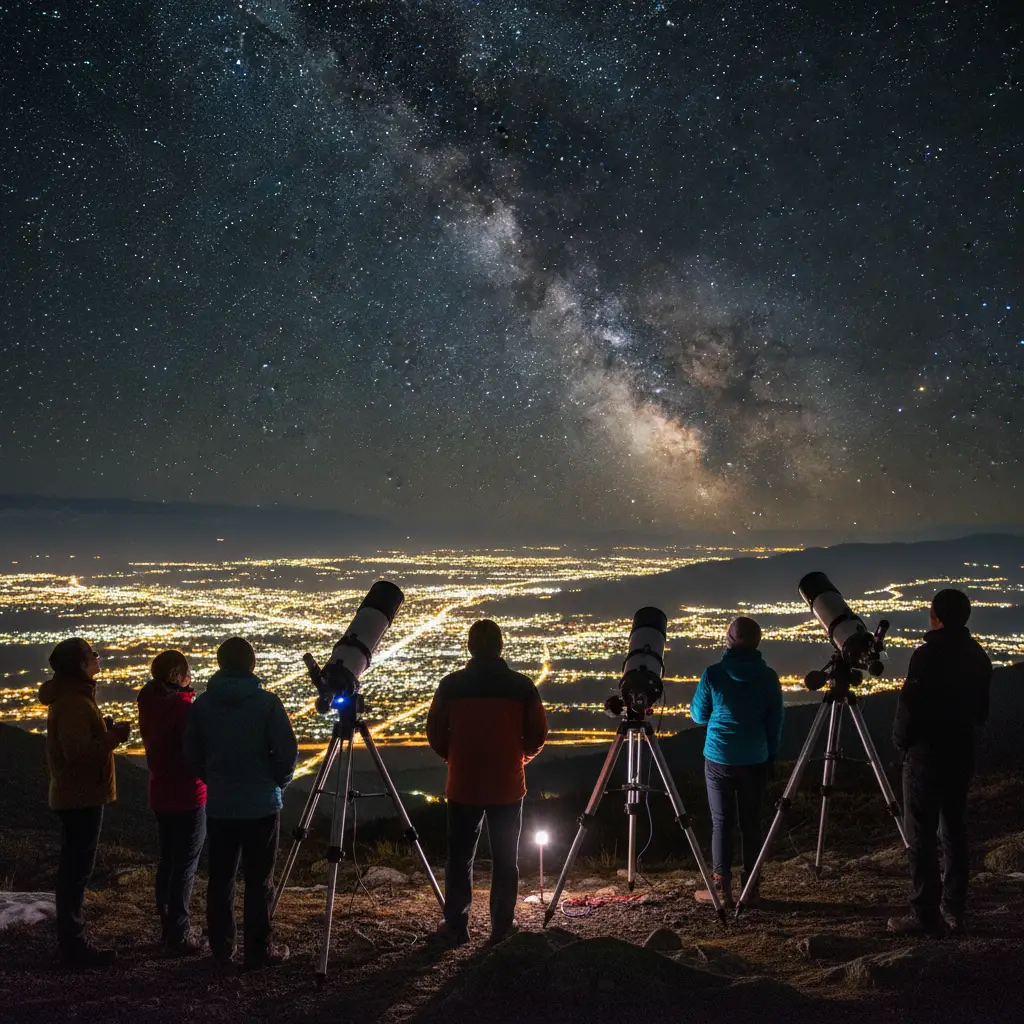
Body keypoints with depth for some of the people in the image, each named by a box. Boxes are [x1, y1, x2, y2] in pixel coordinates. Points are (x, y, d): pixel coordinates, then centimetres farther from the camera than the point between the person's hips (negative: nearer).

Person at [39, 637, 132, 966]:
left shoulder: (70, 697, 13)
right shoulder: (74, 703, -20)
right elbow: (78, 753, -27)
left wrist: (105, 729, 6)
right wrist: (114, 737, -19)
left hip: (74, 795, 11)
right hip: (81, 797, -11)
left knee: (72, 869, 15)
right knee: (76, 870, -5)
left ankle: (71, 940, 24)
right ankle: (74, 946, -1)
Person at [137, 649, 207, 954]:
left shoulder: (149, 705, 7)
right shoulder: (182, 707, -19)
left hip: (160, 795, 8)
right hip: (187, 797, -8)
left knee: (167, 861, 16)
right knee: (185, 866, -2)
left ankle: (168, 929, 23)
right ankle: (179, 937, 0)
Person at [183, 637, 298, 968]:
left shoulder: (202, 704, -1)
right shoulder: (267, 703, -11)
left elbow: (191, 755, 5)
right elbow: (287, 752, -11)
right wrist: (276, 783, 7)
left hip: (219, 806, 3)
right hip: (261, 804, -3)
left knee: (220, 878, 12)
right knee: (259, 881, 3)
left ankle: (221, 948, 18)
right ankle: (259, 951, 5)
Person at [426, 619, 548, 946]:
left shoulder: (451, 685, -6)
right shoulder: (522, 687, -5)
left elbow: (435, 733, 0)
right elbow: (538, 736, -1)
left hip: (464, 786, 0)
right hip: (508, 787, 0)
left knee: (459, 858, 9)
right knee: (505, 860, 9)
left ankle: (456, 927, 11)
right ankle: (502, 927, 12)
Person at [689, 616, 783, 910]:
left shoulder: (713, 674, -8)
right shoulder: (768, 677, -3)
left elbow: (698, 715, 3)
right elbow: (775, 721, 3)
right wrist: (771, 755, 14)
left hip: (718, 758, -2)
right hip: (754, 760, 2)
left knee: (721, 822, 5)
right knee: (751, 823, 9)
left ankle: (722, 888, 3)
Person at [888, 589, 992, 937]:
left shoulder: (927, 655, -16)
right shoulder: (978, 657, 7)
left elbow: (909, 707, -14)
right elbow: (981, 712, 13)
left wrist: (900, 742, 1)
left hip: (926, 756, -7)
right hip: (961, 755, 7)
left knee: (921, 835, -4)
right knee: (954, 831, 10)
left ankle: (926, 915, -6)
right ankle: (953, 911, 12)